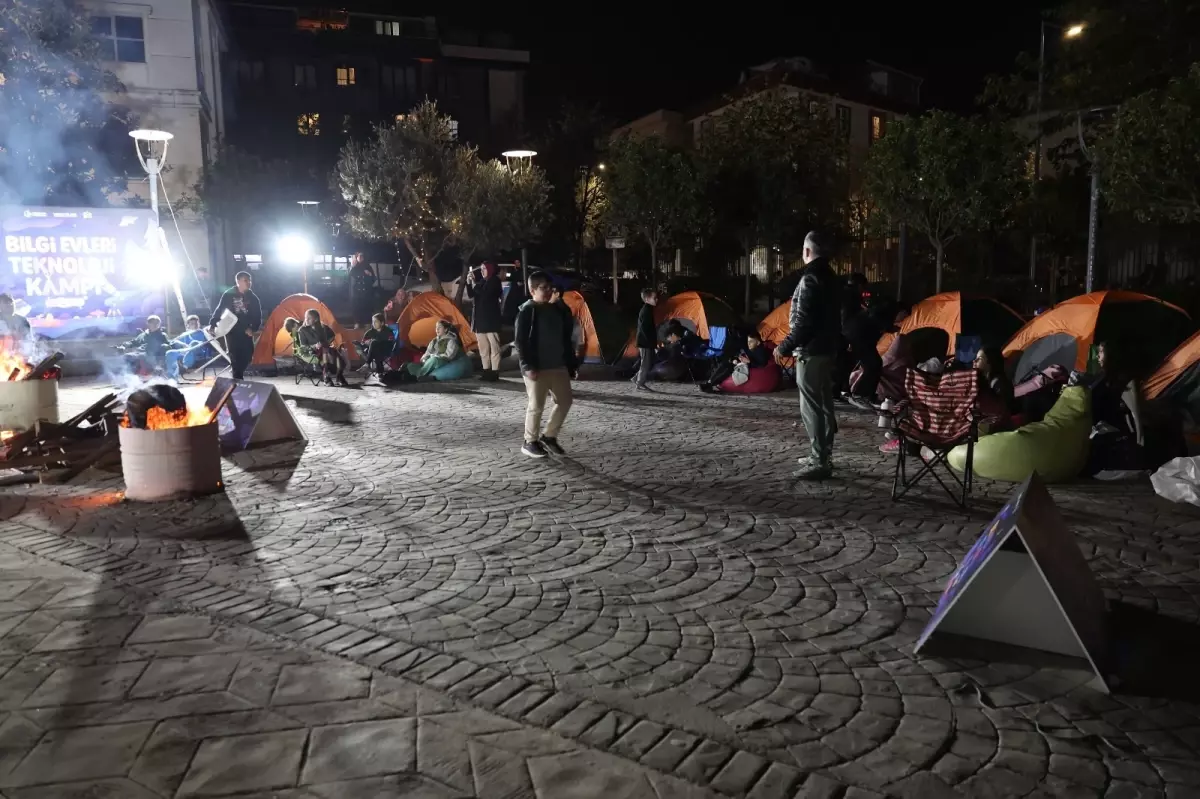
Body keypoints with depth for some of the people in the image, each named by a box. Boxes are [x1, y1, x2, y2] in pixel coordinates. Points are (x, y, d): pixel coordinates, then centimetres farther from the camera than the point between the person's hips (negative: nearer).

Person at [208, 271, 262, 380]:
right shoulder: (229, 295, -6)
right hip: (231, 330, -3)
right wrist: (212, 324, -12)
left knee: (248, 353, 0)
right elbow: (219, 310, -3)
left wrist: (253, 328, -12)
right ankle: (238, 378, 2)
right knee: (235, 355, -6)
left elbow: (258, 316, 2)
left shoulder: (252, 297, 1)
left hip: (246, 330, 3)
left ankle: (238, 373, 22)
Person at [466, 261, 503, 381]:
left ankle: (495, 371, -8)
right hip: (479, 318, 8)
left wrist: (474, 283, -11)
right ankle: (486, 370, 15)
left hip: (490, 319, -8)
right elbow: (471, 295, 14)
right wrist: (469, 282, 2)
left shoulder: (494, 281, -4)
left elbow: (484, 294, -17)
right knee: (483, 347, 9)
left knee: (494, 346, -7)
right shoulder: (481, 281, 15)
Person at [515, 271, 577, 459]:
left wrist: (571, 365, 13)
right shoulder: (526, 311, -8)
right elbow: (521, 342, -13)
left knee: (565, 401, 8)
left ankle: (549, 436, 23)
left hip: (558, 366, 7)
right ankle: (530, 442, 13)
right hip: (537, 368, -7)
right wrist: (527, 366, -20)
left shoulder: (557, 311, 12)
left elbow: (565, 340, 16)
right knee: (536, 405, -2)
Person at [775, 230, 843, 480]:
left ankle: (819, 462, -6)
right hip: (828, 348, 10)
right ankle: (823, 456, 24)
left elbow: (803, 323, -21)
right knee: (824, 405, 15)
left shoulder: (810, 279, -16)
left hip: (811, 351, -10)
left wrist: (784, 347, -14)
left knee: (811, 407, -7)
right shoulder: (832, 278, 13)